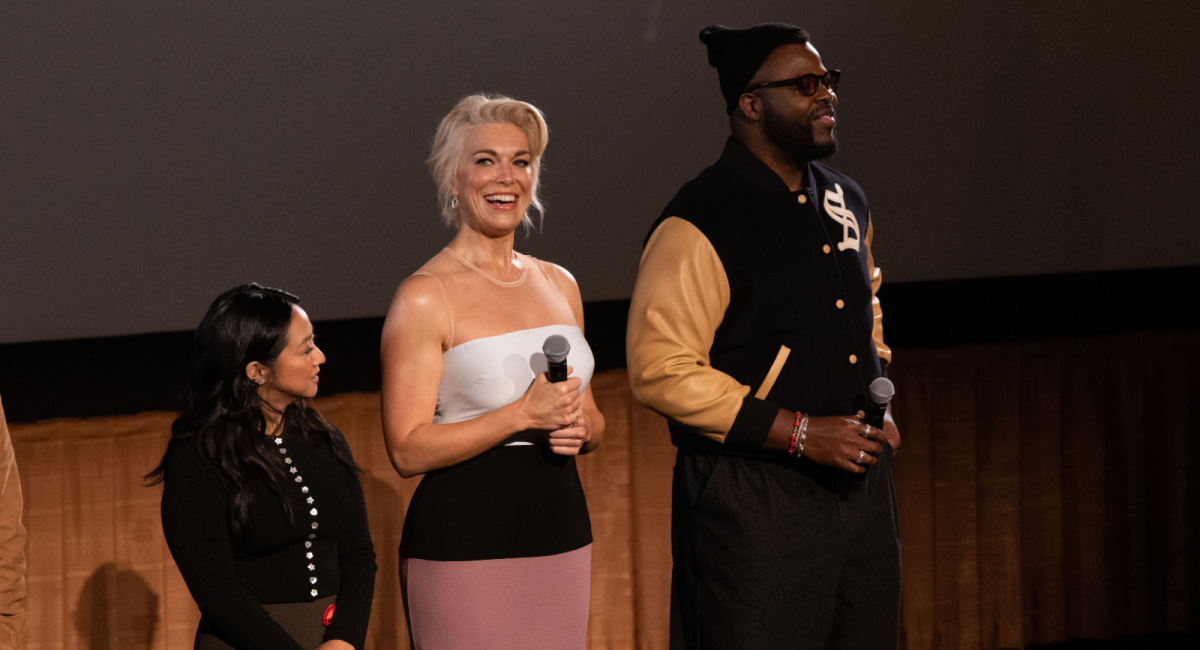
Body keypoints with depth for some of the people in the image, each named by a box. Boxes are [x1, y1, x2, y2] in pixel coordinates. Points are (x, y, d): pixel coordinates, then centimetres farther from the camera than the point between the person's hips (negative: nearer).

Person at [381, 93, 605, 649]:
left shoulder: (558, 285, 14)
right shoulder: (425, 297, -7)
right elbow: (408, 450, -12)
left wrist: (579, 427, 0)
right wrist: (522, 415, -19)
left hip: (562, 538, 6)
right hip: (464, 542, -6)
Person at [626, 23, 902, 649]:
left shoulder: (846, 202, 12)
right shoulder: (696, 226, -14)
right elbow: (659, 373, -19)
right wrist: (797, 432, -20)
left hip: (858, 479, 8)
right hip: (751, 500, -8)